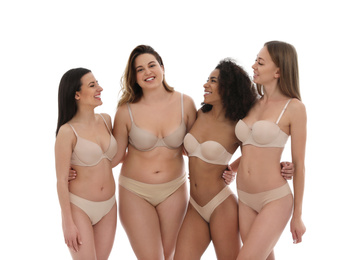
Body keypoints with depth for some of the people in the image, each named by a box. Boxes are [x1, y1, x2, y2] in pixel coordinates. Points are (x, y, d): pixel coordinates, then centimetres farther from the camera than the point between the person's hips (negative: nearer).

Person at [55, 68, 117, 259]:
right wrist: (67, 223, -13)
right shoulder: (67, 132, -15)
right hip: (78, 207, -6)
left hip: (108, 207, 6)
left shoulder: (105, 120, 2)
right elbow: (61, 180, -13)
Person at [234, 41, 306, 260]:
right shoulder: (253, 105, 8)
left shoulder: (294, 108, -11)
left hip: (275, 200, -7)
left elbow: (299, 164, -8)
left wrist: (298, 216, -5)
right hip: (247, 200, 7)